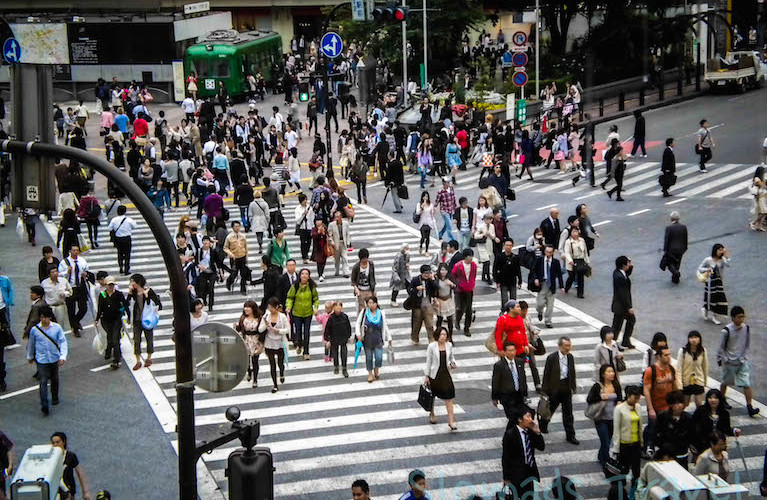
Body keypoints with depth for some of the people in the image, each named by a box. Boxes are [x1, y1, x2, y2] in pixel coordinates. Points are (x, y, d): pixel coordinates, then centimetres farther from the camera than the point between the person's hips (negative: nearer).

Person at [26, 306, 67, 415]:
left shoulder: (57, 327, -9)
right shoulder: (34, 329, -8)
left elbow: (63, 342, -8)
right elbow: (31, 344, 8)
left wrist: (63, 356, -20)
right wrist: (29, 356, 20)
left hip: (54, 359, 2)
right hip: (41, 360, -2)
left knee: (54, 379, 19)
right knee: (43, 382, -9)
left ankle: (55, 397, 42)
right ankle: (44, 405, -7)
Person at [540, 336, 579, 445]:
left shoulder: (570, 357, 0)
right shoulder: (552, 358, -15)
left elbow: (572, 373, 10)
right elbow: (546, 374, -10)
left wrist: (573, 387, 10)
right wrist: (545, 390, -9)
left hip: (566, 388, 4)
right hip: (555, 389, -4)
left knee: (568, 412, 7)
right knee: (550, 409, 13)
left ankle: (570, 436, 14)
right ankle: (542, 425, 40)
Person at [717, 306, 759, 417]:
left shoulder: (746, 328, -5)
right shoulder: (727, 330, -18)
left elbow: (747, 344, 8)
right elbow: (721, 347, -8)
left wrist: (744, 357, 2)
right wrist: (724, 359, -9)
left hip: (743, 362, 2)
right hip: (729, 362, -2)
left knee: (747, 384, -7)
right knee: (725, 382, 17)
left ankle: (750, 407, -7)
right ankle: (722, 400, 41)